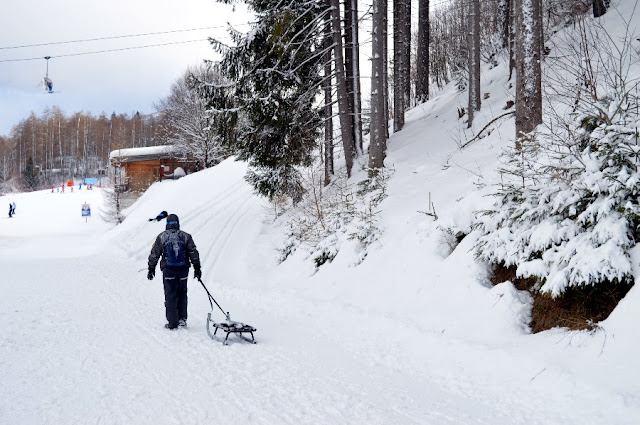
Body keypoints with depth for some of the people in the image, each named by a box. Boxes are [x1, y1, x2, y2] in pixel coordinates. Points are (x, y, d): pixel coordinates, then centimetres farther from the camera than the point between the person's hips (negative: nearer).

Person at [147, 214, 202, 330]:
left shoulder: (161, 237, -1)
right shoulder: (186, 236, 1)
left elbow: (154, 254, 3)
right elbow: (193, 253, 1)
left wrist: (151, 268, 13)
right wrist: (197, 268, 7)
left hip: (168, 270, -1)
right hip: (183, 269, 1)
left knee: (170, 296, 4)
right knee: (182, 294, 15)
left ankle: (172, 322, 4)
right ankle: (182, 318, 13)